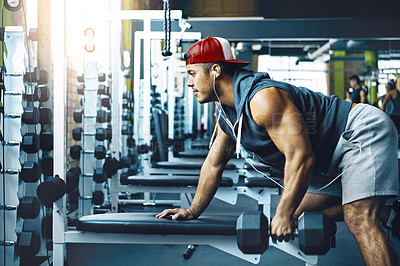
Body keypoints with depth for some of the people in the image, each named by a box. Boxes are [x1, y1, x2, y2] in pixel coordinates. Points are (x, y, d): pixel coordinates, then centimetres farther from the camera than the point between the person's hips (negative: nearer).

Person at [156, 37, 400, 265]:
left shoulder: (263, 98, -27)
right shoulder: (226, 115, 4)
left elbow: (301, 156, -32)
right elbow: (213, 164, 15)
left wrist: (283, 215, -28)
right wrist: (193, 211, 15)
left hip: (363, 133, -10)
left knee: (358, 220, -22)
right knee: (301, 211, 15)